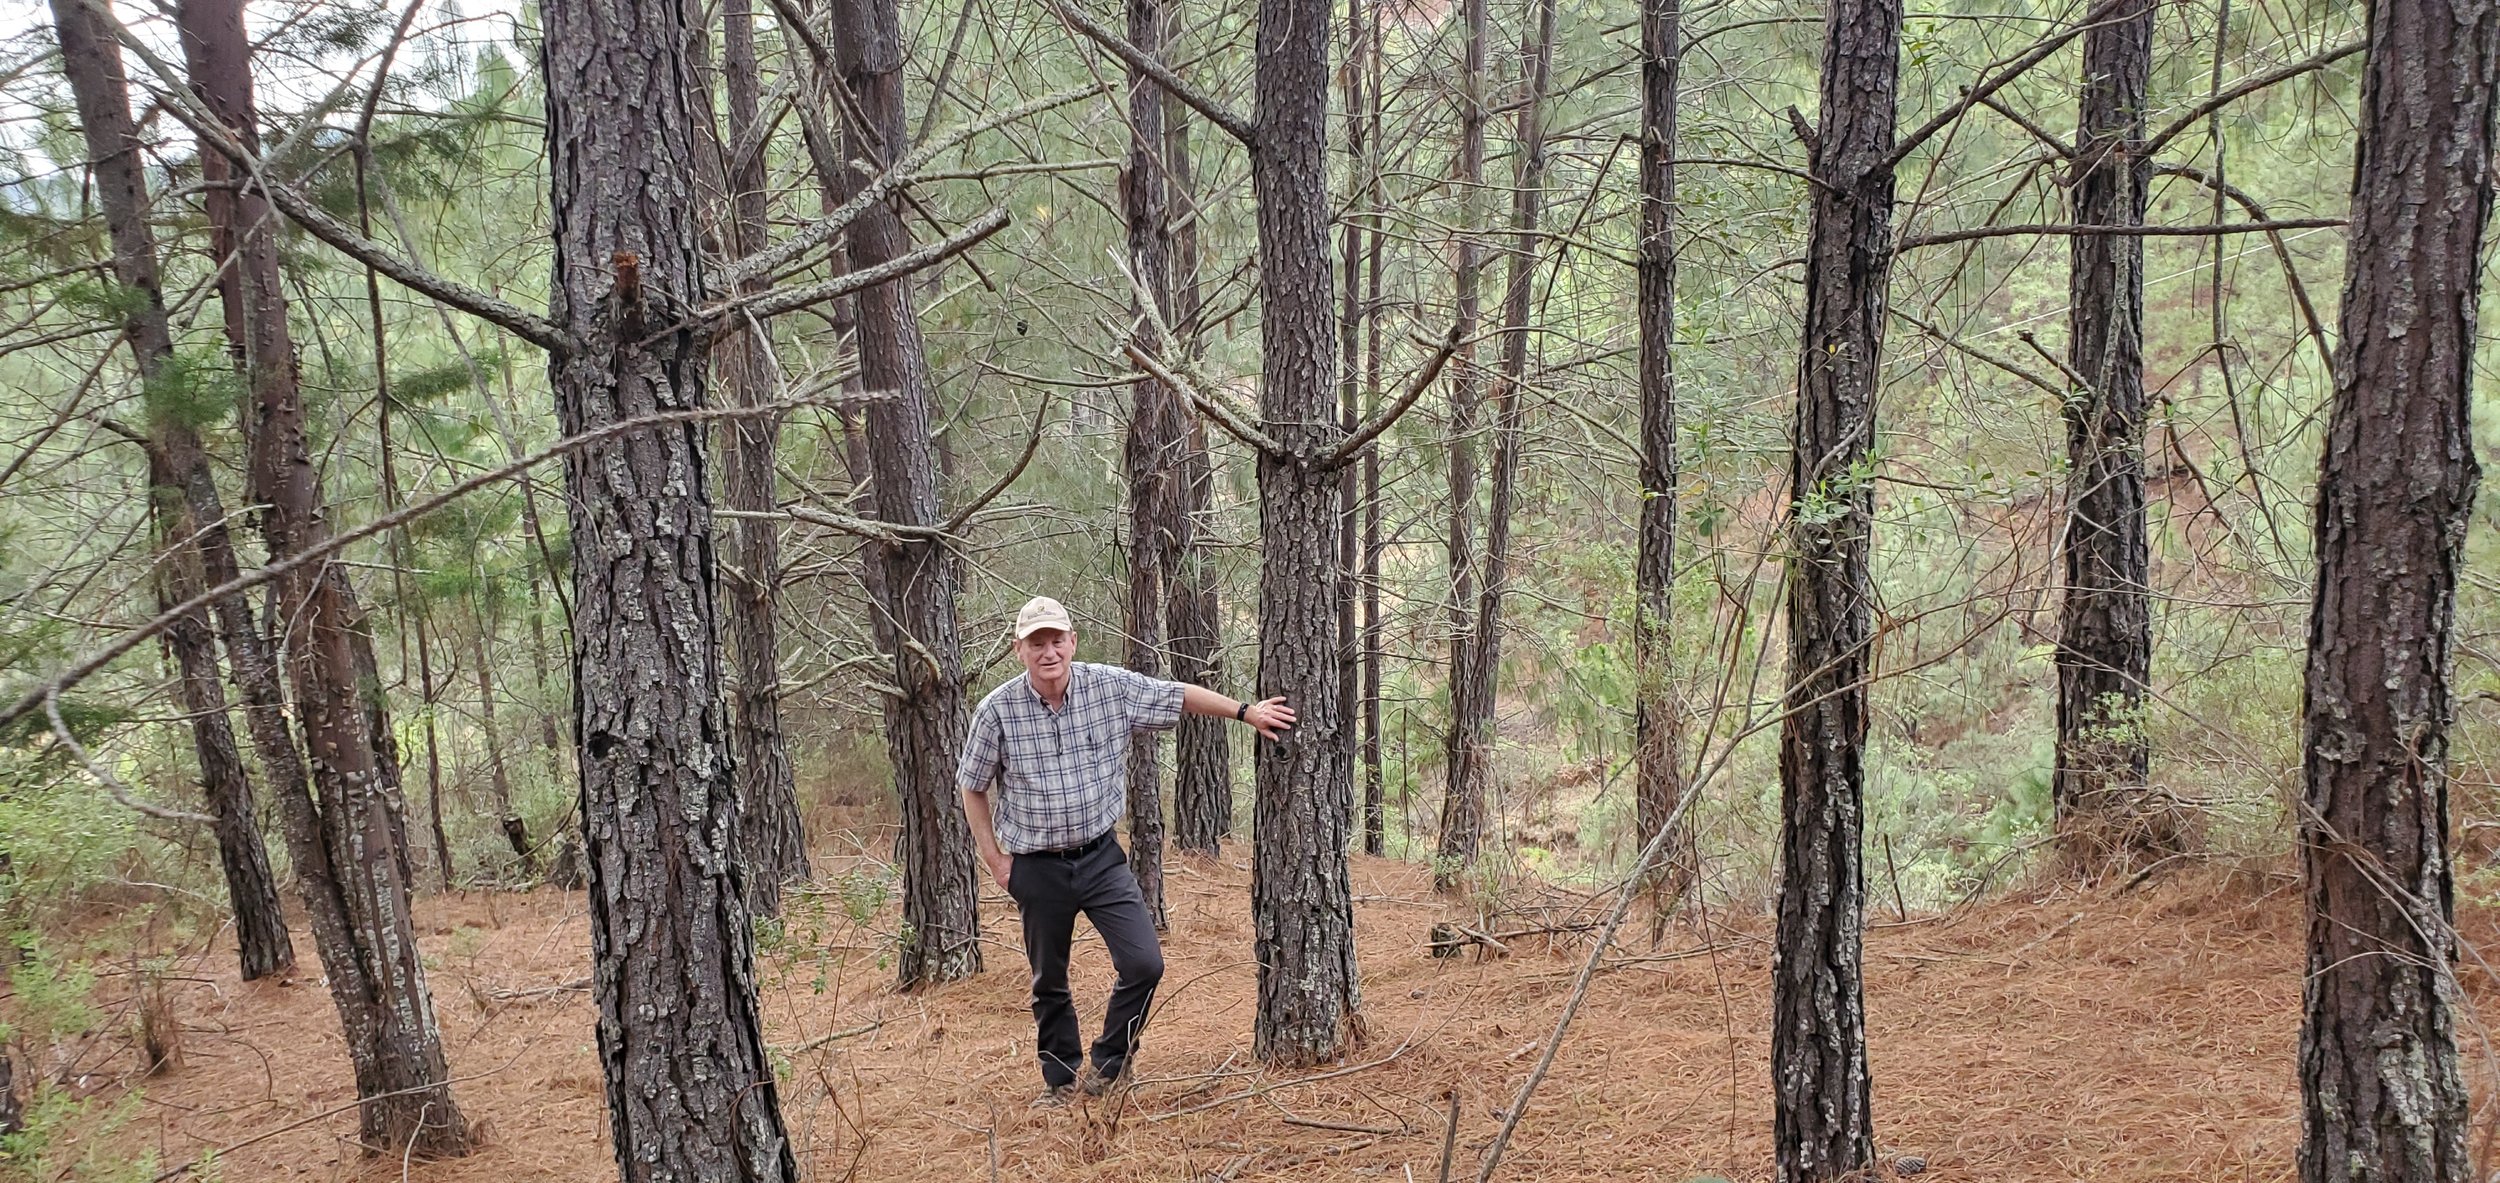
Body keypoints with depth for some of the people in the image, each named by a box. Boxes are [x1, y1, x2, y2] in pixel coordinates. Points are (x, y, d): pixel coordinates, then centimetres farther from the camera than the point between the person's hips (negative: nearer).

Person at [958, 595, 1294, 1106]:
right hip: (1037, 868, -1)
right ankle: (1062, 1078, 31)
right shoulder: (996, 711, -12)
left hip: (1101, 857, 1)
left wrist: (1247, 712, 4)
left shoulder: (1112, 687, -9)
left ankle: (1107, 1065, 12)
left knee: (1144, 963, -10)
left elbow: (1181, 696, 5)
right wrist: (994, 859, -1)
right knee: (1049, 984, 12)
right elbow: (973, 788, 2)